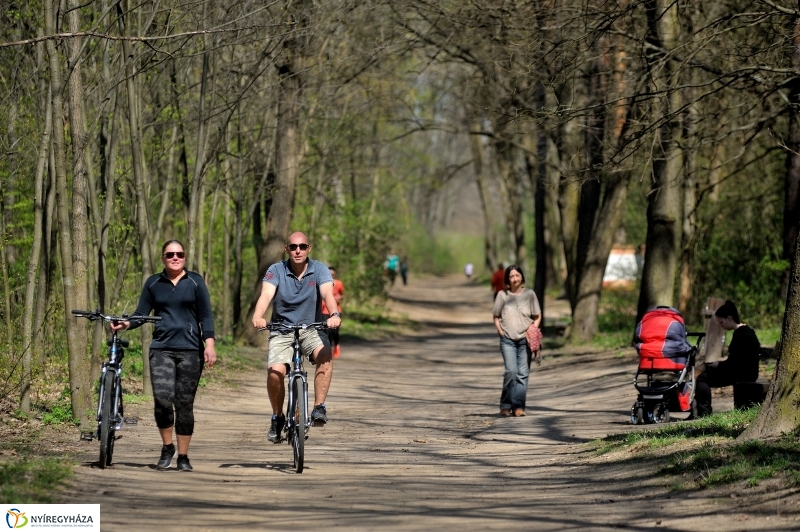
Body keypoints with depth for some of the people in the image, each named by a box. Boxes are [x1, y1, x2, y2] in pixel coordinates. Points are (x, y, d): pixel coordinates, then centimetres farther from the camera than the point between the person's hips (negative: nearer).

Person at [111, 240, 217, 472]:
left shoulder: (195, 281, 6)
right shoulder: (153, 284, 11)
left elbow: (205, 315, 4)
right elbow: (142, 313, 10)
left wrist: (209, 345, -6)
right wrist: (127, 323, -11)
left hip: (190, 349, -1)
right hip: (162, 348, 1)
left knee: (184, 404, -1)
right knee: (162, 398, -17)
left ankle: (183, 456, 10)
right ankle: (167, 447, 3)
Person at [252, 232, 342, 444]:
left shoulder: (319, 270, -5)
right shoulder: (276, 271, -7)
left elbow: (327, 293, -22)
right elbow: (266, 294, -23)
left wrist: (335, 315, -44)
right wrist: (257, 317, -44)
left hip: (311, 329, 0)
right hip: (281, 331, 0)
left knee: (324, 354, -32)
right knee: (275, 372, -22)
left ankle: (319, 407, -24)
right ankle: (277, 417, 4)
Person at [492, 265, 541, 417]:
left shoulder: (529, 294, 3)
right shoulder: (502, 295, 2)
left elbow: (537, 316, 11)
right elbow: (496, 316, 11)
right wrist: (500, 331, -1)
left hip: (525, 339, 1)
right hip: (507, 339, -1)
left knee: (523, 373, -2)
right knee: (511, 372, -13)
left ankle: (518, 406, 3)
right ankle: (505, 405, -1)